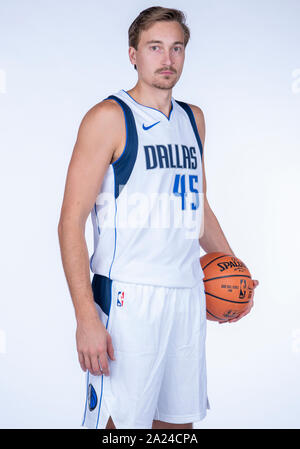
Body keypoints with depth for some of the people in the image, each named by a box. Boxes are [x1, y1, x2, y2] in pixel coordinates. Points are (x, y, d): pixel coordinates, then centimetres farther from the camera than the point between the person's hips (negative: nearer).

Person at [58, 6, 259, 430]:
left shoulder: (193, 118, 14)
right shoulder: (109, 117, -7)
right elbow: (71, 222, -11)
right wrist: (86, 317, -19)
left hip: (189, 296, 7)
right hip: (128, 299, -6)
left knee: (179, 419, 12)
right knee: (119, 422, -8)